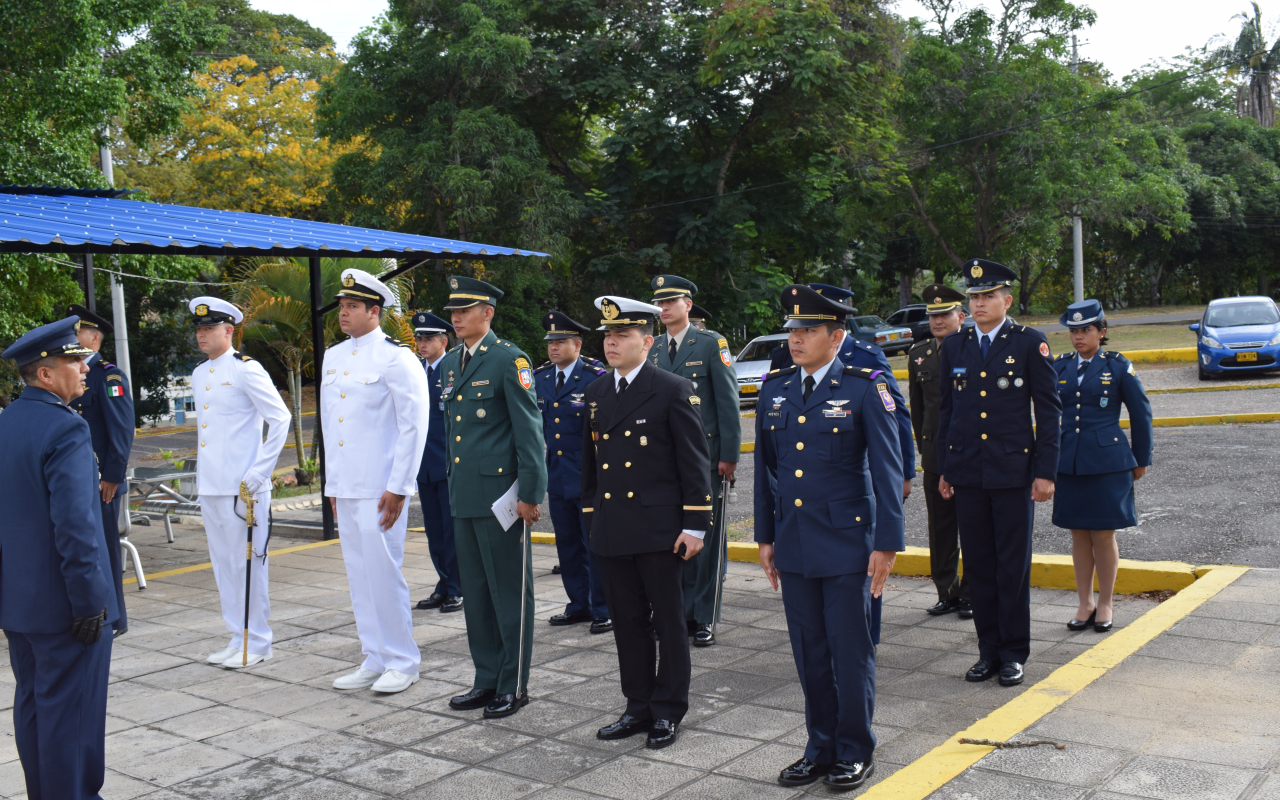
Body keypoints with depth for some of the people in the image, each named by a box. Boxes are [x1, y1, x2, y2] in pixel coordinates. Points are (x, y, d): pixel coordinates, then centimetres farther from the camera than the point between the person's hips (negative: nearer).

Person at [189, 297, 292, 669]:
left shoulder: (246, 370, -8)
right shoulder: (198, 375, 16)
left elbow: (280, 419, -13)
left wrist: (260, 471, -14)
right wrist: (204, 474, 17)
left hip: (242, 486, -8)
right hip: (209, 486, 8)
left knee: (247, 564, -2)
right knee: (222, 564, 12)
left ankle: (256, 643, 8)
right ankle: (237, 638, 23)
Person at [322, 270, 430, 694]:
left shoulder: (396, 358, -9)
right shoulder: (332, 358, 14)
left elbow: (415, 425, -12)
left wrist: (398, 488, -15)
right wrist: (331, 483, 17)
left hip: (380, 489, -7)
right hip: (344, 489, 8)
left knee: (384, 573, -4)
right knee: (359, 576, 12)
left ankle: (402, 662, 10)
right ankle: (375, 660, 23)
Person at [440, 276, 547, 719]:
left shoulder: (509, 359, -10)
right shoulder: (451, 362, 14)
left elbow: (529, 430, -13)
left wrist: (530, 493, -16)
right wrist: (452, 480, 18)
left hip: (500, 492, -8)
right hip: (464, 495, 8)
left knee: (509, 590, 2)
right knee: (475, 590, 14)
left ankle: (513, 685, 13)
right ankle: (487, 679, 26)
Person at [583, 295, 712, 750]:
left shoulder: (674, 391, -6)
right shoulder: (596, 393, 12)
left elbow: (695, 461, -8)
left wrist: (695, 525, -12)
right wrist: (592, 516, 16)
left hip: (660, 531, -5)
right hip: (612, 533, 6)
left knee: (669, 623, 5)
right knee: (628, 623, 13)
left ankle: (668, 712, 17)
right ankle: (639, 708, 25)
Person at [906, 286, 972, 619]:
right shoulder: (918, 353, 8)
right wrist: (925, 447, 13)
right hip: (935, 455, 4)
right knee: (940, 527, 10)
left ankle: (972, 595, 15)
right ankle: (947, 593, 21)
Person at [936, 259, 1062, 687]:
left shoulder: (1030, 343, -2)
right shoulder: (954, 346, 8)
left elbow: (1049, 410, -2)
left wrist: (1045, 471, -7)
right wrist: (943, 469, 10)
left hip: (1013, 471, -3)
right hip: (967, 472, 3)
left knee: (1013, 566, 3)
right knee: (978, 565, 9)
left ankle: (1014, 653, 16)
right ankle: (988, 650, 20)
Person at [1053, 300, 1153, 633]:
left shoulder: (1118, 367, -1)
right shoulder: (1059, 367, 7)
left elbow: (1141, 414, 4)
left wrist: (1141, 459, 6)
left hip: (1108, 463, -3)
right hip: (1069, 464, 3)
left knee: (1103, 536, 2)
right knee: (1079, 535, 8)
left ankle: (1104, 604, 17)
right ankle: (1085, 603, 19)